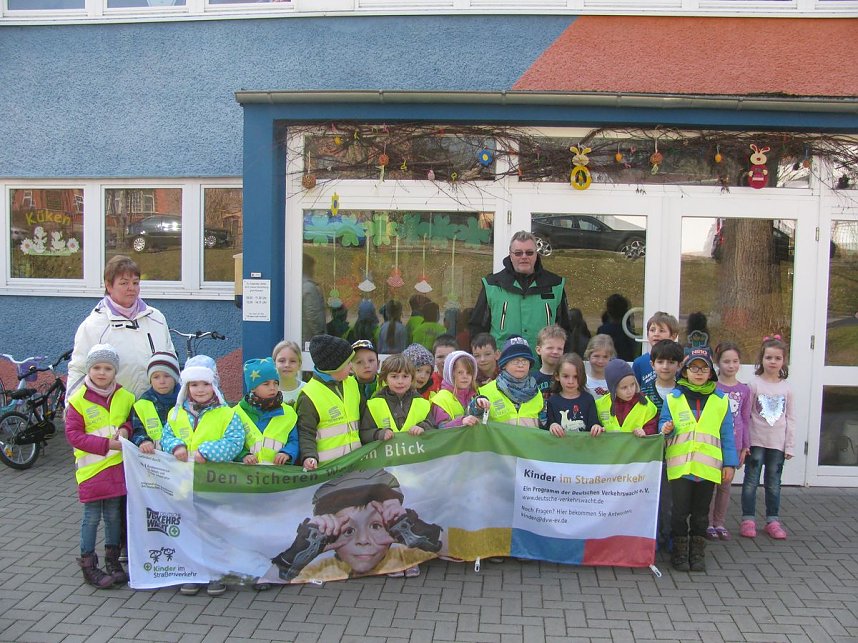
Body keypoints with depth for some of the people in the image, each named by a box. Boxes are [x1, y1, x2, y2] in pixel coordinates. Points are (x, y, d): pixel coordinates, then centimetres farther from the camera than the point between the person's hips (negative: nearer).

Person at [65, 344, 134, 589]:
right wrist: (106, 444, -20)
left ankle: (113, 560, 27)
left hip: (118, 465, 4)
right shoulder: (78, 400, -10)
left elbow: (132, 418, 15)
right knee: (92, 517, 3)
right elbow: (73, 435, -12)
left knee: (114, 515, 13)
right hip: (91, 467, -4)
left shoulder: (124, 397, 2)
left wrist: (125, 429, -9)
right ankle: (88, 565, 15)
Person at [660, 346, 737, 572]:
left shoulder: (720, 400, 5)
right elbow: (663, 423, 6)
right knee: (680, 510, 3)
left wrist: (729, 464, 5)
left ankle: (698, 553, 23)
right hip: (680, 465, -1)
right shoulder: (673, 398, 2)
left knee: (701, 511, 11)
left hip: (708, 466, 1)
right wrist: (666, 429, -18)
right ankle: (679, 552, 17)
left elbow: (726, 434, 7)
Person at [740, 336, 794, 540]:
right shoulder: (754, 385, -5)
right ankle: (748, 520, 12)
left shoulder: (786, 388, 3)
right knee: (751, 481, 3)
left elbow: (790, 418, 7)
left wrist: (790, 446, 3)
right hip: (755, 442, -2)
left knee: (773, 483, 10)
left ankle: (773, 520, 21)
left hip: (777, 444, 2)